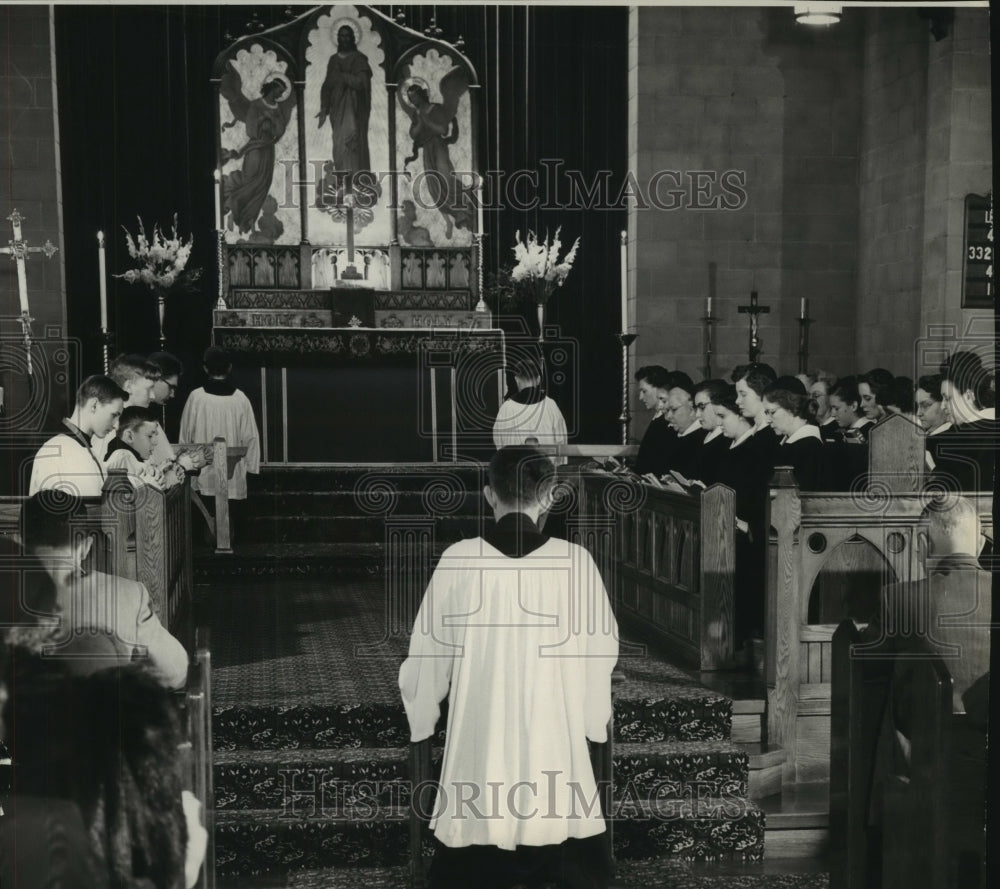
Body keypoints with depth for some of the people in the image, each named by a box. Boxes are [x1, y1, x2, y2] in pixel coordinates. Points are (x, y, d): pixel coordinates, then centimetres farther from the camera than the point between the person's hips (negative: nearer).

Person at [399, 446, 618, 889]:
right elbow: (599, 650, 1)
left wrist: (421, 718, 17)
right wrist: (594, 720, 16)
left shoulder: (458, 560, -6)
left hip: (479, 739, 0)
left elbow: (428, 653, 1)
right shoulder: (574, 561, -7)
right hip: (556, 739, 0)